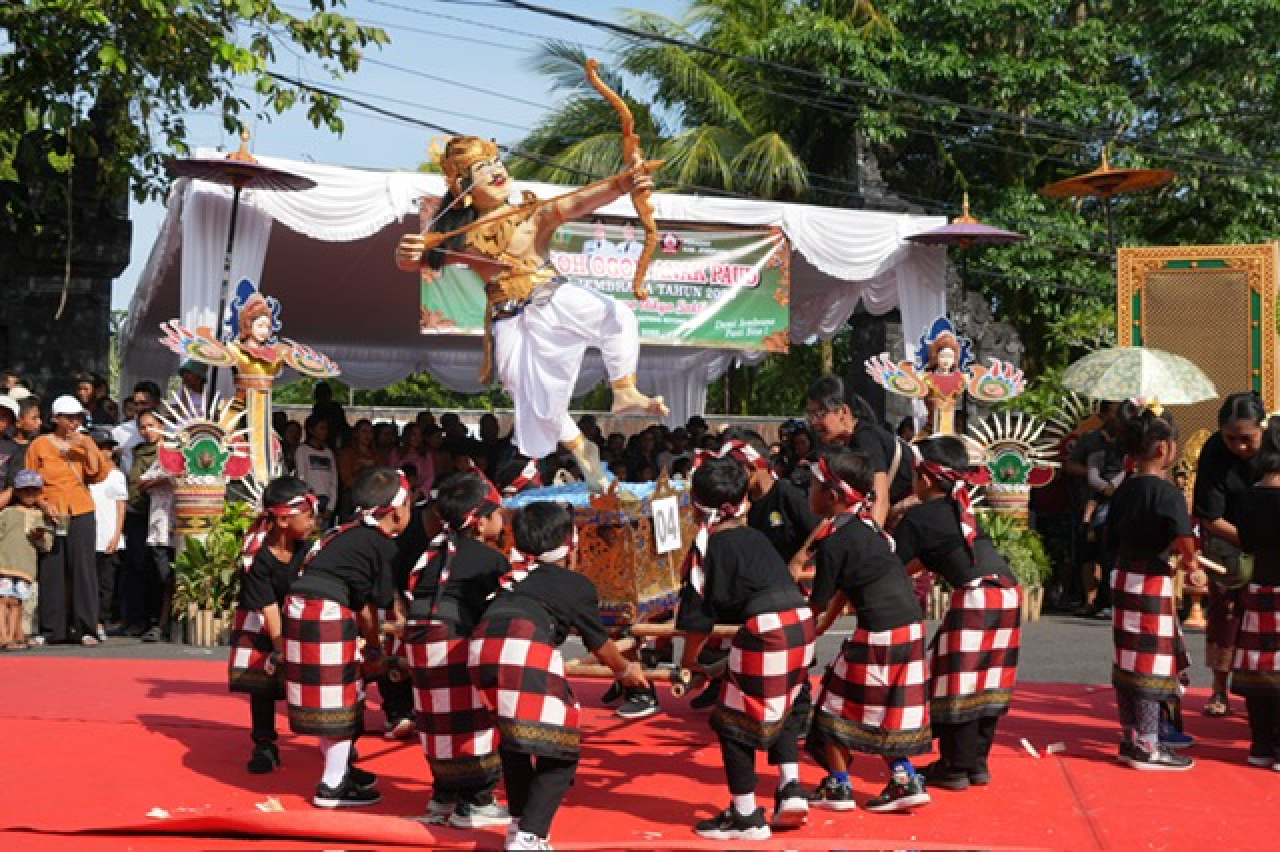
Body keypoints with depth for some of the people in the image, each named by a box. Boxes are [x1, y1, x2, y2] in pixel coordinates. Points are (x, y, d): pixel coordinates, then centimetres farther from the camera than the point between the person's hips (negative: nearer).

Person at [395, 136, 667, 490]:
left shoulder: (535, 214, -3)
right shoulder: (461, 239, 3)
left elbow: (578, 202, -21)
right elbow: (409, 262, 5)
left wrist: (622, 183, -41)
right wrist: (406, 252, -23)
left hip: (553, 300, -2)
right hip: (510, 324, 2)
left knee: (616, 314, -30)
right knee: (540, 404, 8)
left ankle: (624, 393, -21)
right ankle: (580, 448, 34)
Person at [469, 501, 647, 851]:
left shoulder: (514, 576, 32)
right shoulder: (577, 584, 18)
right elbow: (599, 644, 27)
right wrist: (625, 669, 47)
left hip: (482, 649, 6)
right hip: (525, 652, -6)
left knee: (512, 738, 28)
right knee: (559, 749, 1)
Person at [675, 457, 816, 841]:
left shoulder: (706, 546, 2)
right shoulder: (755, 537, 21)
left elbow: (699, 612, 1)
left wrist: (689, 657, 19)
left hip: (765, 631, -7)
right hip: (801, 622, 8)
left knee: (734, 721, 4)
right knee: (784, 708, 27)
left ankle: (746, 816, 8)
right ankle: (790, 789, 18)